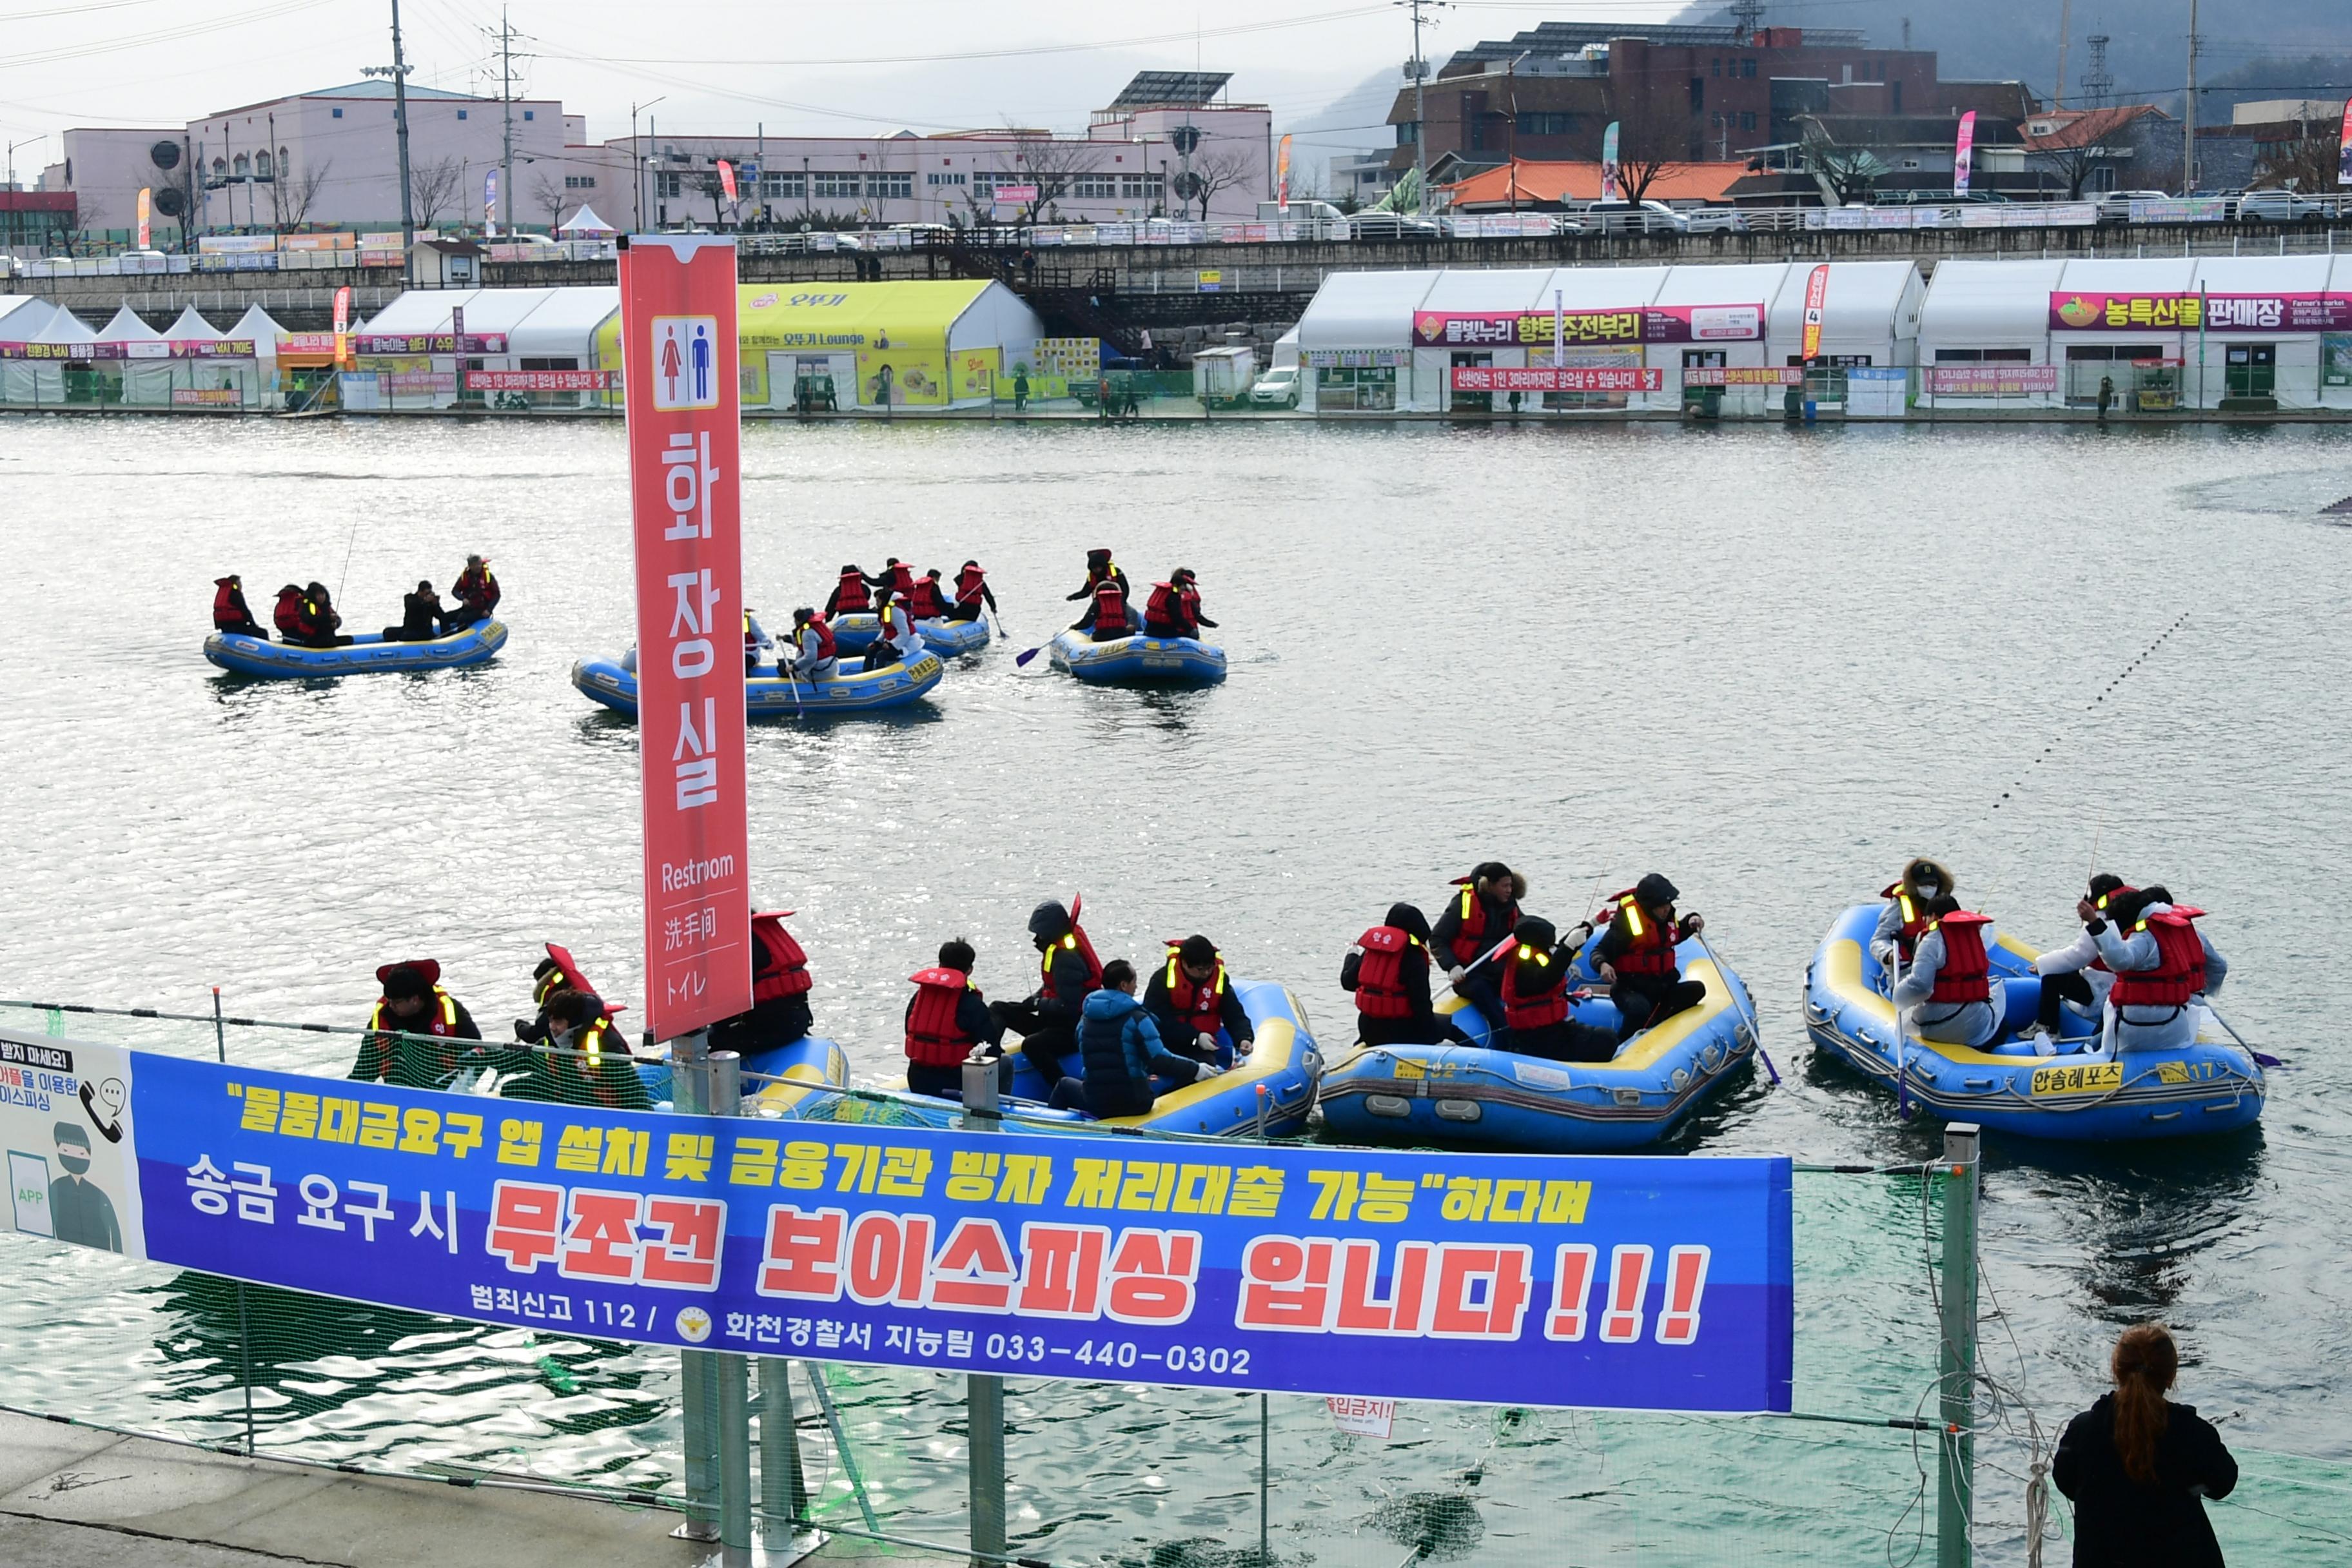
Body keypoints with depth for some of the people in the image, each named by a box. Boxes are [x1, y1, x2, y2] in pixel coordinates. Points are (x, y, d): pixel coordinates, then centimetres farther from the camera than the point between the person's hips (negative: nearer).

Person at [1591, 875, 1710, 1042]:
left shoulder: (1666, 915, 7)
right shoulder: (1626, 922, -14)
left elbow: (1675, 937, 30)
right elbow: (1599, 952, -13)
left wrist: (1690, 921, 10)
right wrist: (1602, 965, -36)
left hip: (1661, 987, 7)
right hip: (1629, 989, -7)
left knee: (1697, 990, -16)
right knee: (1639, 1008, -39)